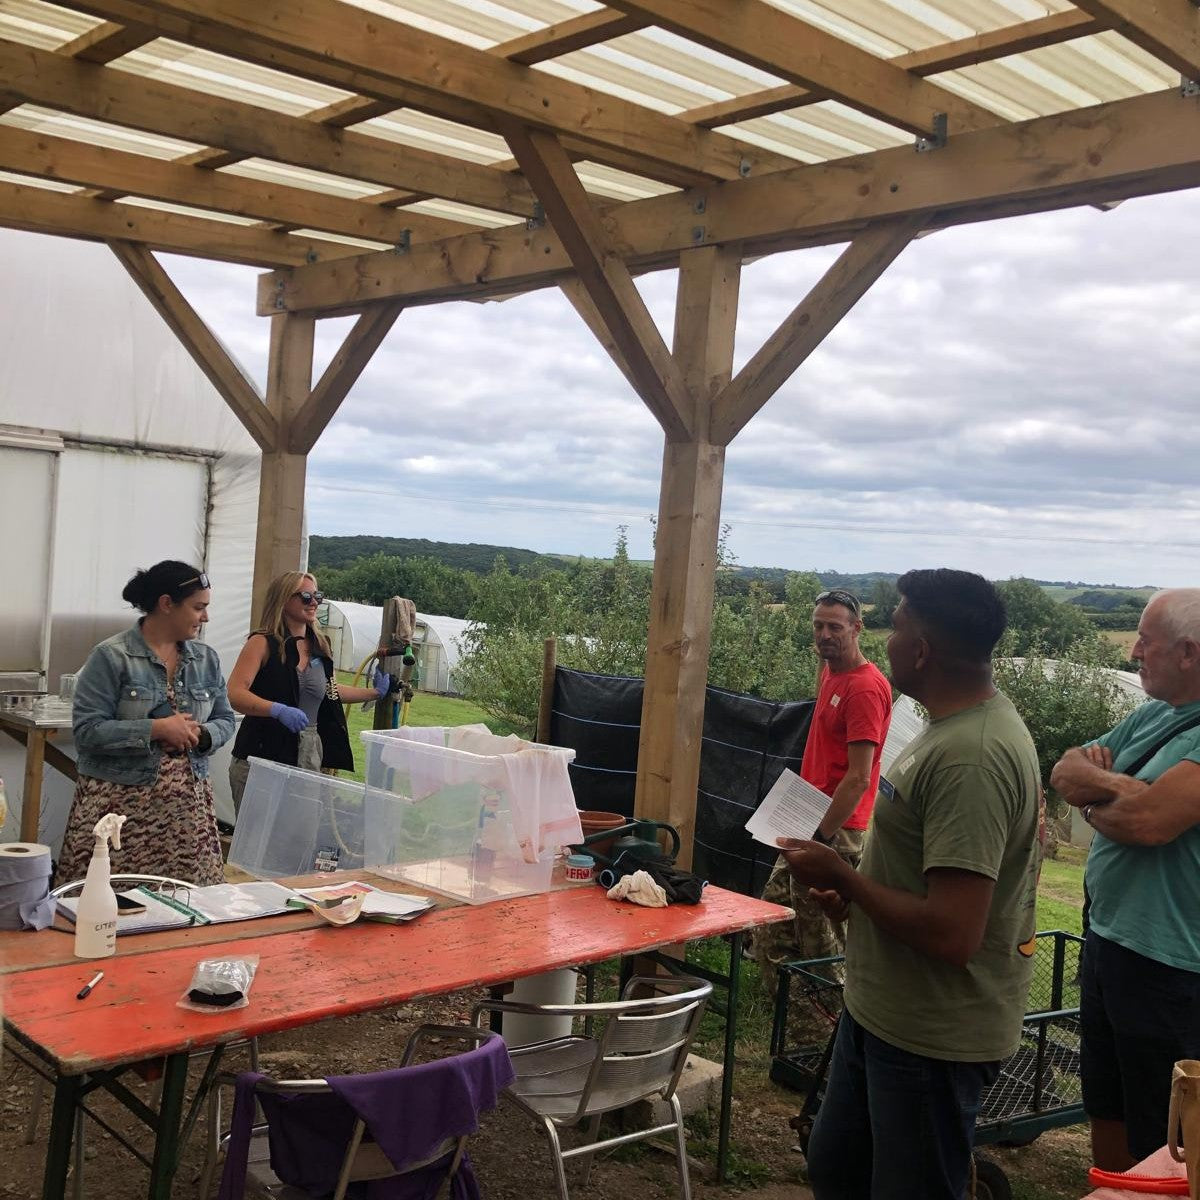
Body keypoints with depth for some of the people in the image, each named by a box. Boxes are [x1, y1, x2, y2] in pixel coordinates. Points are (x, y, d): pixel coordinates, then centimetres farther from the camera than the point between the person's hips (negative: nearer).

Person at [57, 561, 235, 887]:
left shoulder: (206, 658, 10)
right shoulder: (111, 657, -6)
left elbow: (224, 721, 14)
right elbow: (87, 731, -12)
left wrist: (201, 734, -7)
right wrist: (155, 729, -18)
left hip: (189, 804, 4)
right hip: (121, 803, -4)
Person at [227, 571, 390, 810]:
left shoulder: (320, 647, 13)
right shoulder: (263, 643, -5)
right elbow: (234, 694, -17)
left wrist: (376, 692, 33)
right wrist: (279, 710, -30)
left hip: (310, 756, 5)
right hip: (263, 756, -5)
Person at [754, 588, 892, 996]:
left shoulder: (865, 687, -17)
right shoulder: (830, 673, 12)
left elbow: (858, 779, -22)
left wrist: (820, 835, -21)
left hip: (835, 832, -10)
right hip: (810, 823, 10)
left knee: (821, 941, 0)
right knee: (771, 928, 16)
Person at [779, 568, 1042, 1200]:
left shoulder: (971, 757, -28)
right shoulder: (956, 725, 5)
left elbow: (951, 934, -31)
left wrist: (841, 876, -19)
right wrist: (855, 889, 5)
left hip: (931, 1035, -10)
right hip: (880, 1008, 10)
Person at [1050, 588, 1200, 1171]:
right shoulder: (1152, 715, 8)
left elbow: (1149, 818, -30)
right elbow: (1064, 773, 8)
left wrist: (1093, 803, -8)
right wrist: (1110, 781, -14)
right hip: (1107, 940, 9)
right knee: (1106, 1111, 23)